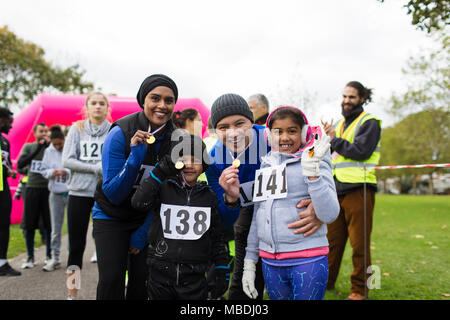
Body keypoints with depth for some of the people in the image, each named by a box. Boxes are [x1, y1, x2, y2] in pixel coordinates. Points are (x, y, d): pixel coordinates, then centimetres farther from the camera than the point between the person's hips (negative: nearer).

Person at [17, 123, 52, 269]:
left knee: (49, 224, 1)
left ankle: (49, 255, 15)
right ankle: (30, 257, 14)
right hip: (32, 188, 1)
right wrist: (38, 148, -11)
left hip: (48, 189, -1)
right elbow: (20, 165, -5)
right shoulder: (28, 147, 9)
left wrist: (49, 145, -13)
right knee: (29, 224, 3)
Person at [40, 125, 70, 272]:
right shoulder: (49, 151, 6)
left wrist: (67, 172, -25)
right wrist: (52, 172, -12)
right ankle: (55, 258, 16)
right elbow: (44, 170, 8)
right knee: (55, 228, 7)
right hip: (56, 194, 3)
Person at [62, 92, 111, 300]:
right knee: (76, 246, 6)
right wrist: (96, 168, -13)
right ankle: (72, 294, 17)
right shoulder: (77, 128, 6)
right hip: (79, 192, 1)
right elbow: (67, 160, -3)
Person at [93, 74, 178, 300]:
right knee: (111, 281, -13)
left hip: (147, 218, 3)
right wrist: (136, 156, -33)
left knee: (142, 281, 0)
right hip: (111, 216, -2)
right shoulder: (121, 133, -20)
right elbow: (113, 194, -19)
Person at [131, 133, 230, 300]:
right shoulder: (164, 188, -1)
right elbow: (139, 203, -20)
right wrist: (160, 172, -19)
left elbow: (217, 238, 10)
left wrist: (222, 272, 7)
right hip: (160, 276, -1)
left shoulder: (209, 196, 5)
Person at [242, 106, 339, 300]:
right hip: (270, 262, 4)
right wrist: (249, 263, 16)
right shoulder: (265, 165, 10)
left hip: (308, 261, -4)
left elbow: (329, 214, -15)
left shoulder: (315, 161, -4)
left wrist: (312, 172, -24)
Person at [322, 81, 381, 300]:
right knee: (332, 239, 11)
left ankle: (359, 289, 12)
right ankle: (327, 281, 24)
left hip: (358, 190, -6)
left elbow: (361, 150, -15)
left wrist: (335, 140, -7)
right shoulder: (340, 124, 21)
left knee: (359, 243, 0)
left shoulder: (369, 122, -1)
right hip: (336, 190, 7)